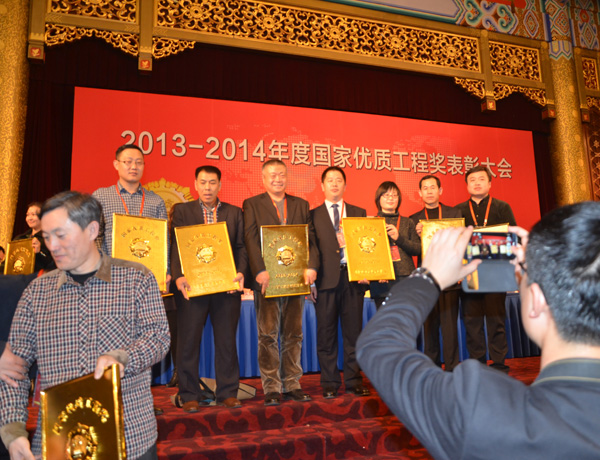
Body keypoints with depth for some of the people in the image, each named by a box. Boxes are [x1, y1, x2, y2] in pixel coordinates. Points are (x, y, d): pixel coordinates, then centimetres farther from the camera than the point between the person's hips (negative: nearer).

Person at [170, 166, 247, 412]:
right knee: (188, 341, 4)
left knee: (227, 340, 8)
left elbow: (241, 247, 6)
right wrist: (179, 276, -15)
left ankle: (227, 392, 21)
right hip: (192, 285, -1)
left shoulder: (234, 212, 12)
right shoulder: (181, 210, 8)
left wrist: (240, 272, -12)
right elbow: (176, 246, -1)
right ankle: (189, 395, 18)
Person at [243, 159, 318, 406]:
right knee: (268, 334, 1)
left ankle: (292, 385, 20)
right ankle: (271, 388, 11)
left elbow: (310, 239, 8)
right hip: (267, 279, -3)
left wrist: (311, 267, -8)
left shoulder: (301, 205, 14)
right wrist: (260, 271, -17)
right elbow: (250, 240, -5)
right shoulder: (252, 205, 5)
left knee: (293, 334, 9)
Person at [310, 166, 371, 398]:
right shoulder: (313, 215, 8)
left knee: (354, 332, 6)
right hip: (326, 279, -1)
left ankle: (353, 382, 18)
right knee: (326, 334, 3)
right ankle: (330, 384, 15)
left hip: (353, 277, 2)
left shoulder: (359, 213, 14)